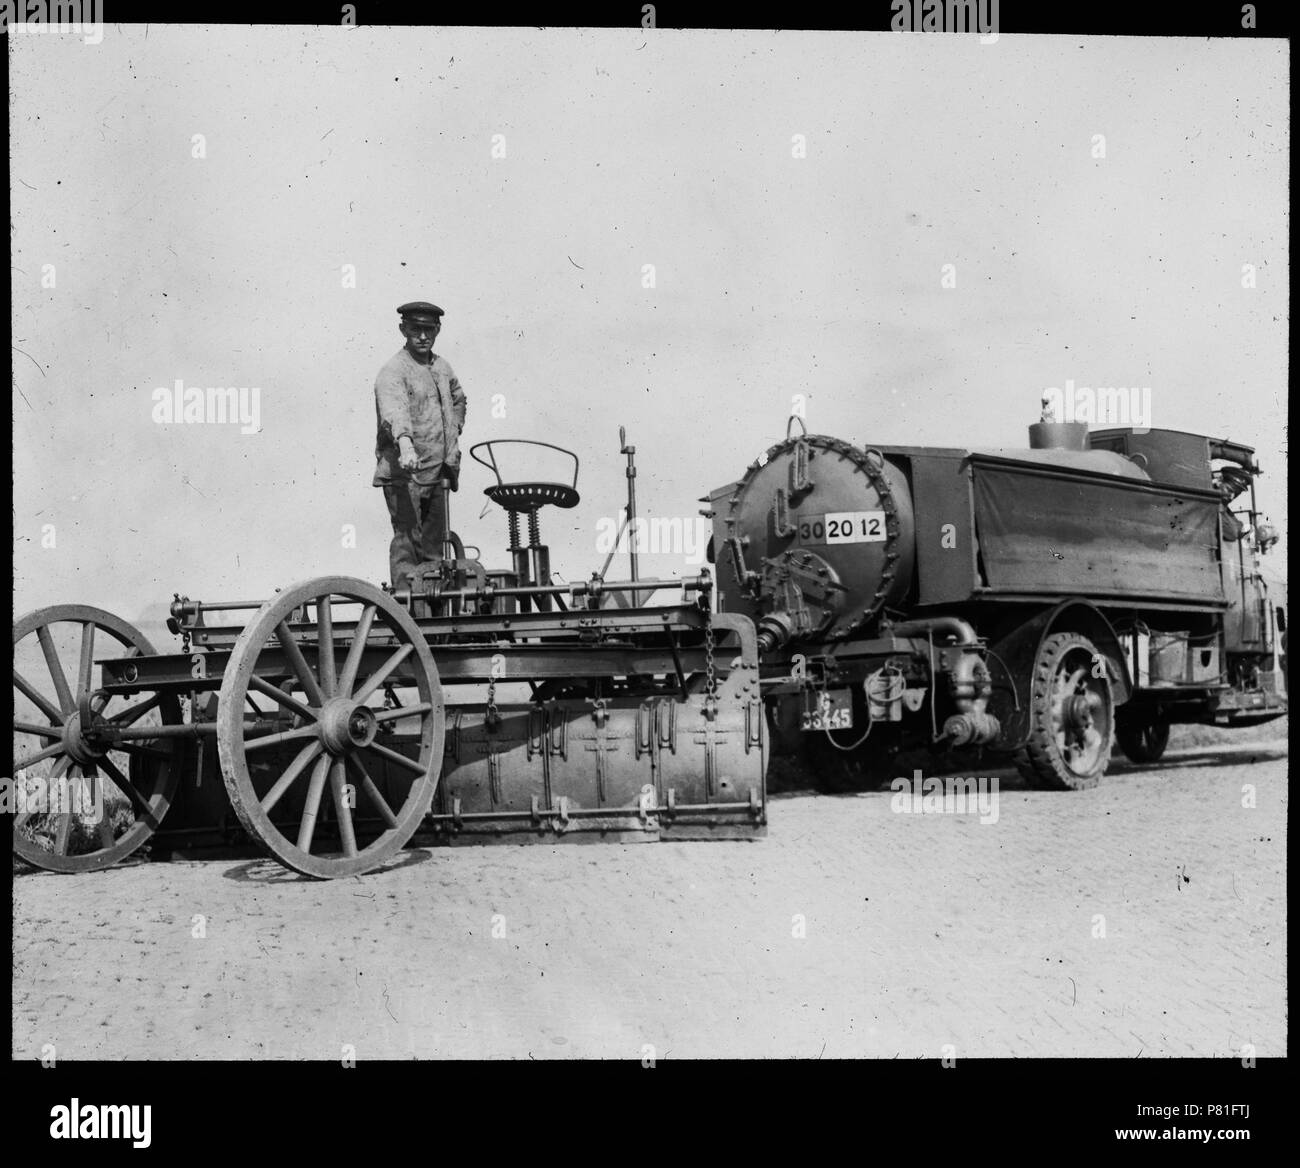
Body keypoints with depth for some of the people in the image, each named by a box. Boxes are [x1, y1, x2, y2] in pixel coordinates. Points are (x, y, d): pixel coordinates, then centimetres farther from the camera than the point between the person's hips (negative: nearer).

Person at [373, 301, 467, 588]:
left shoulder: (442, 368, 15)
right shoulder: (393, 370, -10)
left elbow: (458, 399, 36)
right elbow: (394, 410, -29)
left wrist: (453, 435, 23)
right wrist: (405, 445, -47)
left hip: (438, 471, 7)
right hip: (404, 471, -7)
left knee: (434, 543, 11)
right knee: (407, 539, -11)